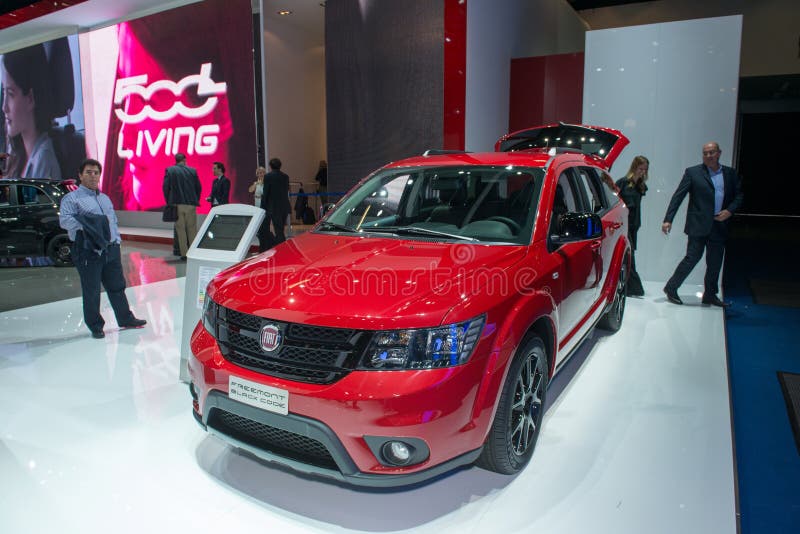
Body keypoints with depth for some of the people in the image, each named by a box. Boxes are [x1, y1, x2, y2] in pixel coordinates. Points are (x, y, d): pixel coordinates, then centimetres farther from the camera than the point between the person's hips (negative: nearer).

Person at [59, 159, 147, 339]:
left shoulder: (105, 198, 21)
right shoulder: (72, 198, -2)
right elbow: (64, 220, -16)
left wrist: (117, 240, 11)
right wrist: (86, 225, -27)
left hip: (111, 249, 6)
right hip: (88, 252, -6)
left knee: (117, 287, 14)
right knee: (91, 292, 1)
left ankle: (126, 319, 25)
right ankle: (95, 326, 13)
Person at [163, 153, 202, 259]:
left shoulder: (169, 170, -1)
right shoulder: (192, 171, 2)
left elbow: (165, 187, -4)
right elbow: (199, 187, 4)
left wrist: (169, 202, 6)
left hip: (177, 204, -1)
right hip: (190, 204, 1)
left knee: (180, 229, 5)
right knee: (192, 229, 9)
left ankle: (184, 253, 3)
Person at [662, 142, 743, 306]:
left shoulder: (730, 174, 12)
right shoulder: (693, 172, 1)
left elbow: (739, 195, 15)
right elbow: (678, 196, -5)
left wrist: (730, 210, -5)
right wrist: (668, 219, -13)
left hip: (720, 225, 4)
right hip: (699, 225, -4)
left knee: (715, 262, 9)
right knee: (692, 257, -8)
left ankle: (710, 295, 22)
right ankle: (671, 288, 5)